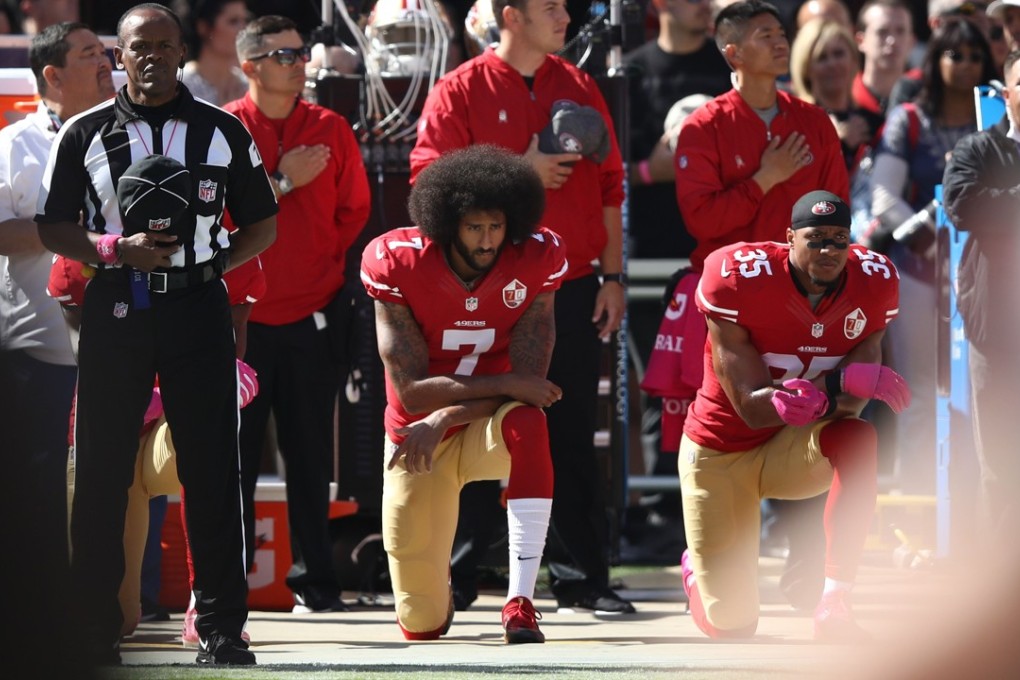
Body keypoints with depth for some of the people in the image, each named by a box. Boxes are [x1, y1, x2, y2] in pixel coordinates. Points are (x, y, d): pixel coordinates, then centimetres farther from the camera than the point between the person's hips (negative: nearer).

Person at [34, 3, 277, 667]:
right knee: (103, 469, 0)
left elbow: (264, 222, 12)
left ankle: (222, 628, 1)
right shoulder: (85, 134, 7)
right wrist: (115, 250, -10)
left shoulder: (223, 132, 8)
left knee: (212, 466, -3)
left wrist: (214, 262, -4)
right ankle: (95, 629, 6)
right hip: (115, 309, 0)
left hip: (198, 306, 0)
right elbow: (54, 227, 6)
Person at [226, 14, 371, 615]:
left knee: (311, 453, 5)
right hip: (240, 316, -2)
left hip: (313, 314, 2)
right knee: (235, 452, -1)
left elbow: (355, 209, 11)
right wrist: (283, 183, -11)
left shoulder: (330, 130, 6)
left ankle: (316, 582, 9)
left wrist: (324, 267, 5)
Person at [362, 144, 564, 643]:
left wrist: (443, 417, -27)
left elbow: (528, 382, -17)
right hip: (418, 436, 0)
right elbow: (411, 391, -20)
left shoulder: (536, 261, -15)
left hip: (488, 430, 0)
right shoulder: (397, 264, -17)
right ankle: (437, 586, 42)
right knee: (421, 625, -1)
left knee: (526, 423, -40)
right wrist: (506, 384, -27)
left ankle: (521, 602, -38)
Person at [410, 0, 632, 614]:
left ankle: (582, 576, 9)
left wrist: (613, 275, 7)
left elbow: (608, 187, 14)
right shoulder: (462, 92, -1)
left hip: (573, 289, 4)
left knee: (574, 436, 5)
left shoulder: (579, 88, 12)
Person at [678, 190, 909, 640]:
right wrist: (845, 380, -43)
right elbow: (750, 408, -27)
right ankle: (696, 572, 41)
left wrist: (814, 398, -45)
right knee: (731, 625, 1)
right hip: (721, 453, -2)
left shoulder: (872, 283, -15)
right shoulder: (738, 280, -24)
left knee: (859, 439, -35)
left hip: (796, 450, 2)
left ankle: (835, 605, -33)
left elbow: (850, 405, -19)